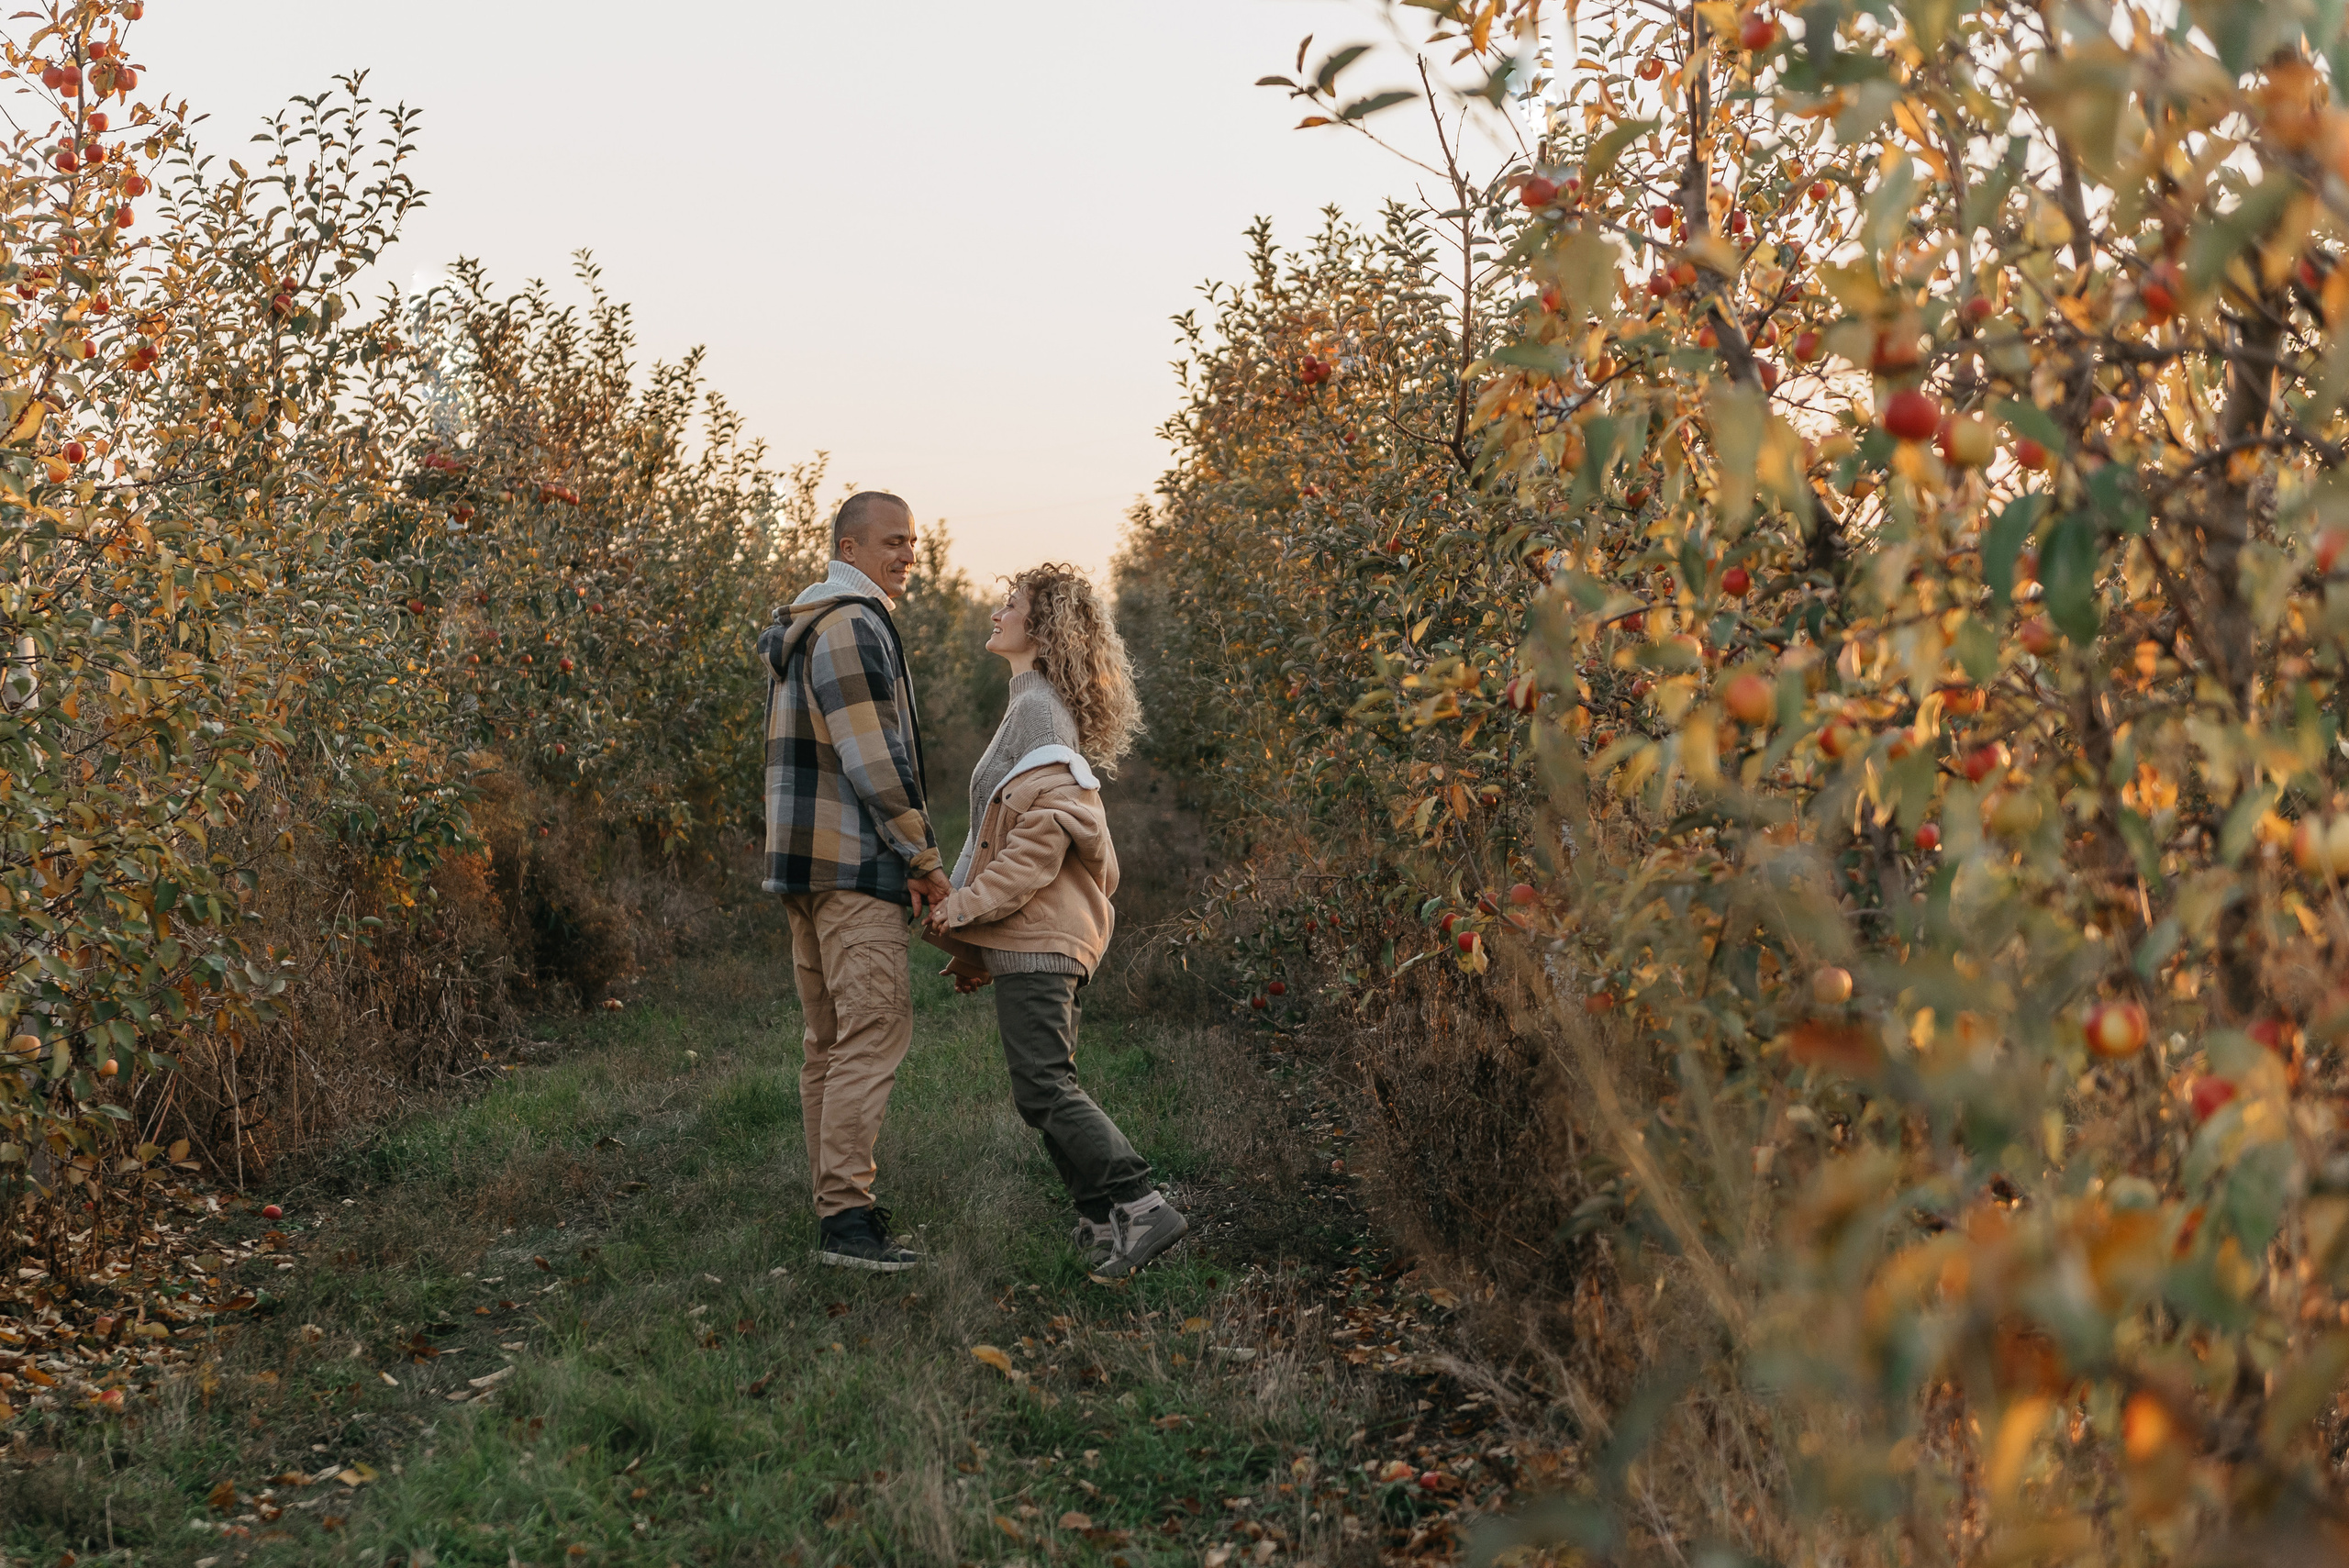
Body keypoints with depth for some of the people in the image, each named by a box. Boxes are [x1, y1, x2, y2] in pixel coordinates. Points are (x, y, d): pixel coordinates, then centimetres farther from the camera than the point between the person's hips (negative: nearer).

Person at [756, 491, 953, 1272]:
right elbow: (873, 759, -18)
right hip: (852, 862, -11)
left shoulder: (804, 630, 21)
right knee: (875, 1027, -12)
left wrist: (906, 859, 20)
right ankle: (845, 1216, -14)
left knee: (833, 1040, 10)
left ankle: (840, 1212, 14)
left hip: (810, 863, 11)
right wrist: (926, 861, -10)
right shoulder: (851, 626, -12)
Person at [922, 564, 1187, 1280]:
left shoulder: (1037, 705, -10)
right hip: (1033, 932, 10)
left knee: (1044, 1088, -12)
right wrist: (978, 939, 22)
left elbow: (1043, 833, -20)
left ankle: (1140, 1206, -12)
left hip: (1036, 934, -10)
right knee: (1049, 1087, 11)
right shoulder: (1034, 705, 22)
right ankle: (1108, 1221, 14)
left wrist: (963, 907, -16)